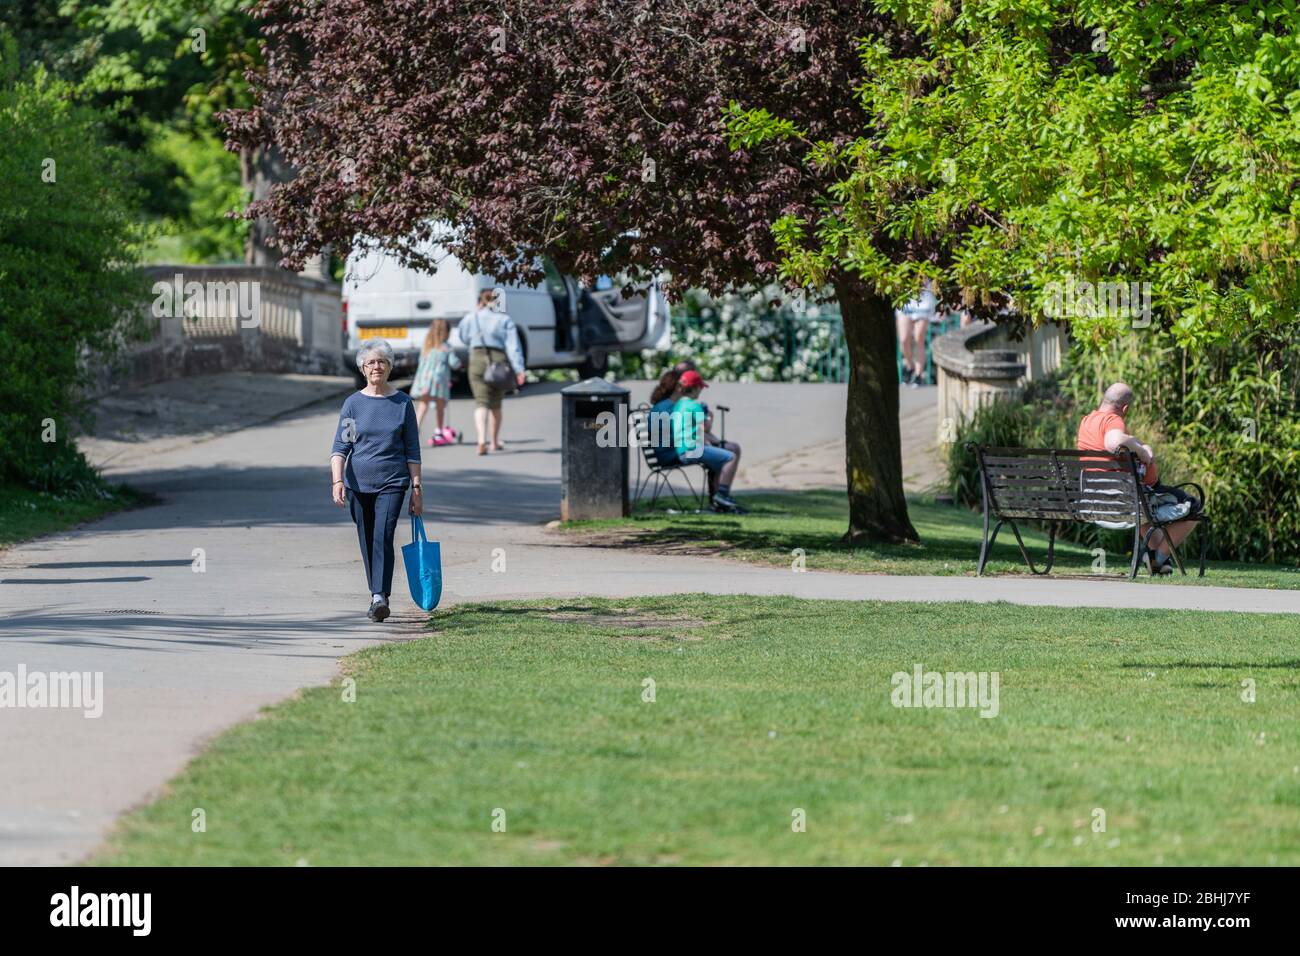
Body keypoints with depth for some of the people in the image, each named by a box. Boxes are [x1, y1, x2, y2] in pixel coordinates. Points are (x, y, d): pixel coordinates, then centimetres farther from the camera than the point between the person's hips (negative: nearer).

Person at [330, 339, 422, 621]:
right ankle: (377, 595, 22)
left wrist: (417, 488, 3)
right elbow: (340, 446, -2)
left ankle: (380, 598, -24)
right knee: (367, 542, 8)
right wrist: (337, 480, -16)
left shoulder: (402, 403, 4)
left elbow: (412, 450, 6)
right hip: (358, 483, 2)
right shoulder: (353, 404, 4)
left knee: (383, 537, -17)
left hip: (392, 482, -2)